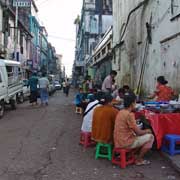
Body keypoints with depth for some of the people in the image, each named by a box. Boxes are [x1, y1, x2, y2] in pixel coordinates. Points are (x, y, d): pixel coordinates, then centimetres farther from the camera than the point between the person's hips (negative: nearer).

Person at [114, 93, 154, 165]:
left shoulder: (121, 112, 7)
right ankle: (139, 159, 9)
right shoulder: (129, 114, -20)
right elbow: (138, 132, -14)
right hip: (125, 143, -9)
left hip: (118, 142, 9)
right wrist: (147, 131, 6)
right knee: (150, 137, 2)